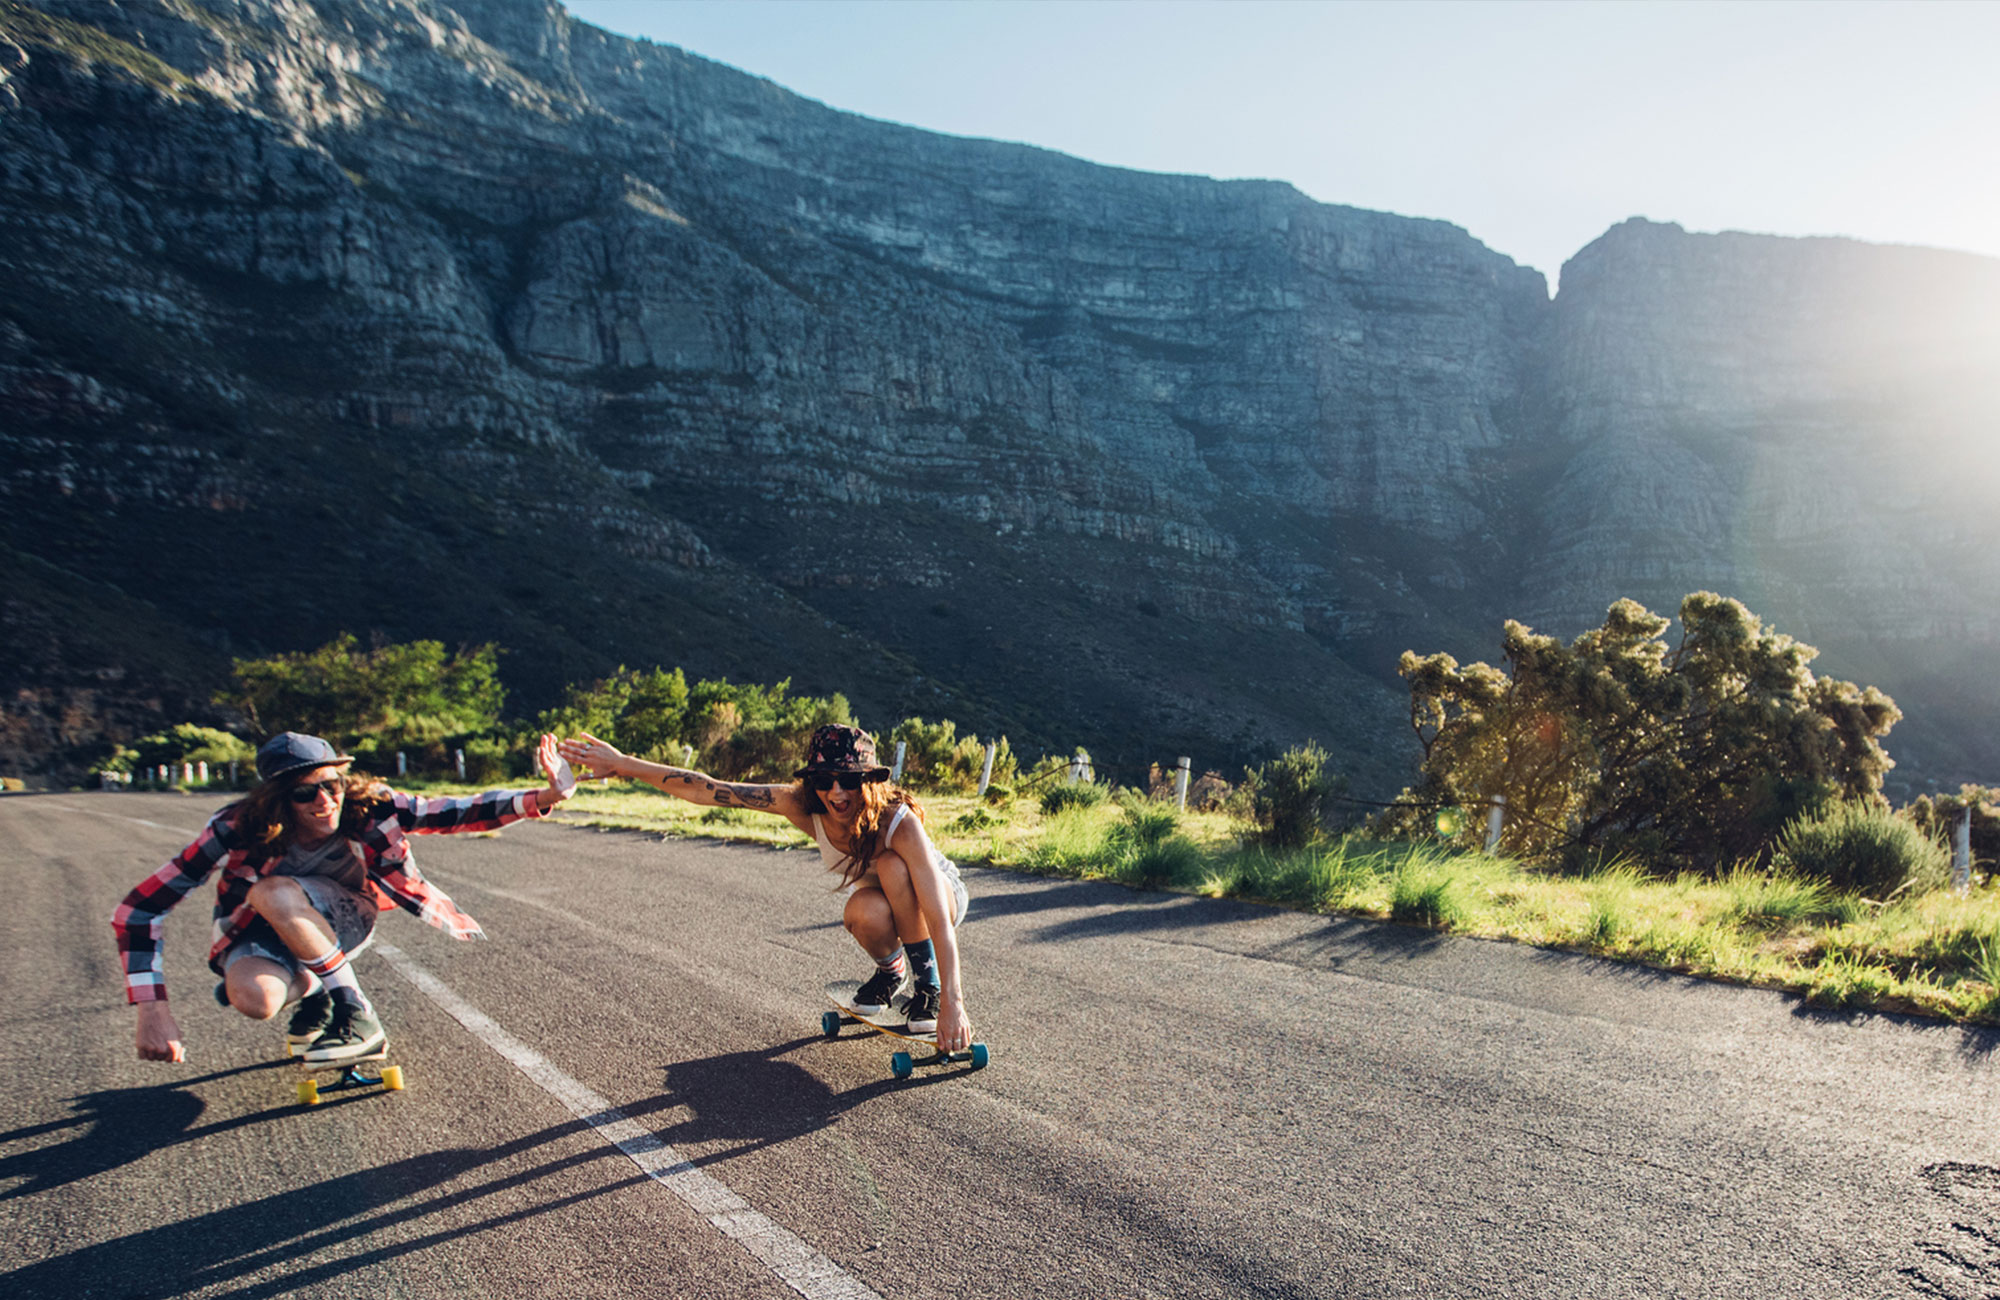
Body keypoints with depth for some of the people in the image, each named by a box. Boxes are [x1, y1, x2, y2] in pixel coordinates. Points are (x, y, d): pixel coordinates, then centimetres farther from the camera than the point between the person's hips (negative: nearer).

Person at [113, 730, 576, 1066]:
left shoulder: (366, 806, -25)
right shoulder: (238, 831, -29)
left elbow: (455, 814, -27)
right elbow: (138, 911, -26)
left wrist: (545, 797, -44)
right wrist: (151, 1009, -35)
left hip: (341, 919, 0)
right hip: (260, 933, 0)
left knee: (274, 894, -34)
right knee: (254, 999, -35)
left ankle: (358, 1019, -19)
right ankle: (311, 991, 3)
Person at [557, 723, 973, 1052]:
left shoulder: (900, 823, -37)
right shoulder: (803, 806, -25)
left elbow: (939, 919, -41)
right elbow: (708, 790, -24)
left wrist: (952, 1003, -47)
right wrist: (622, 765, -25)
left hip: (943, 894, -3)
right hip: (879, 902, 4)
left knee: (891, 866, -36)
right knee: (864, 912, -33)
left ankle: (928, 985, -15)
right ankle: (890, 969, 3)